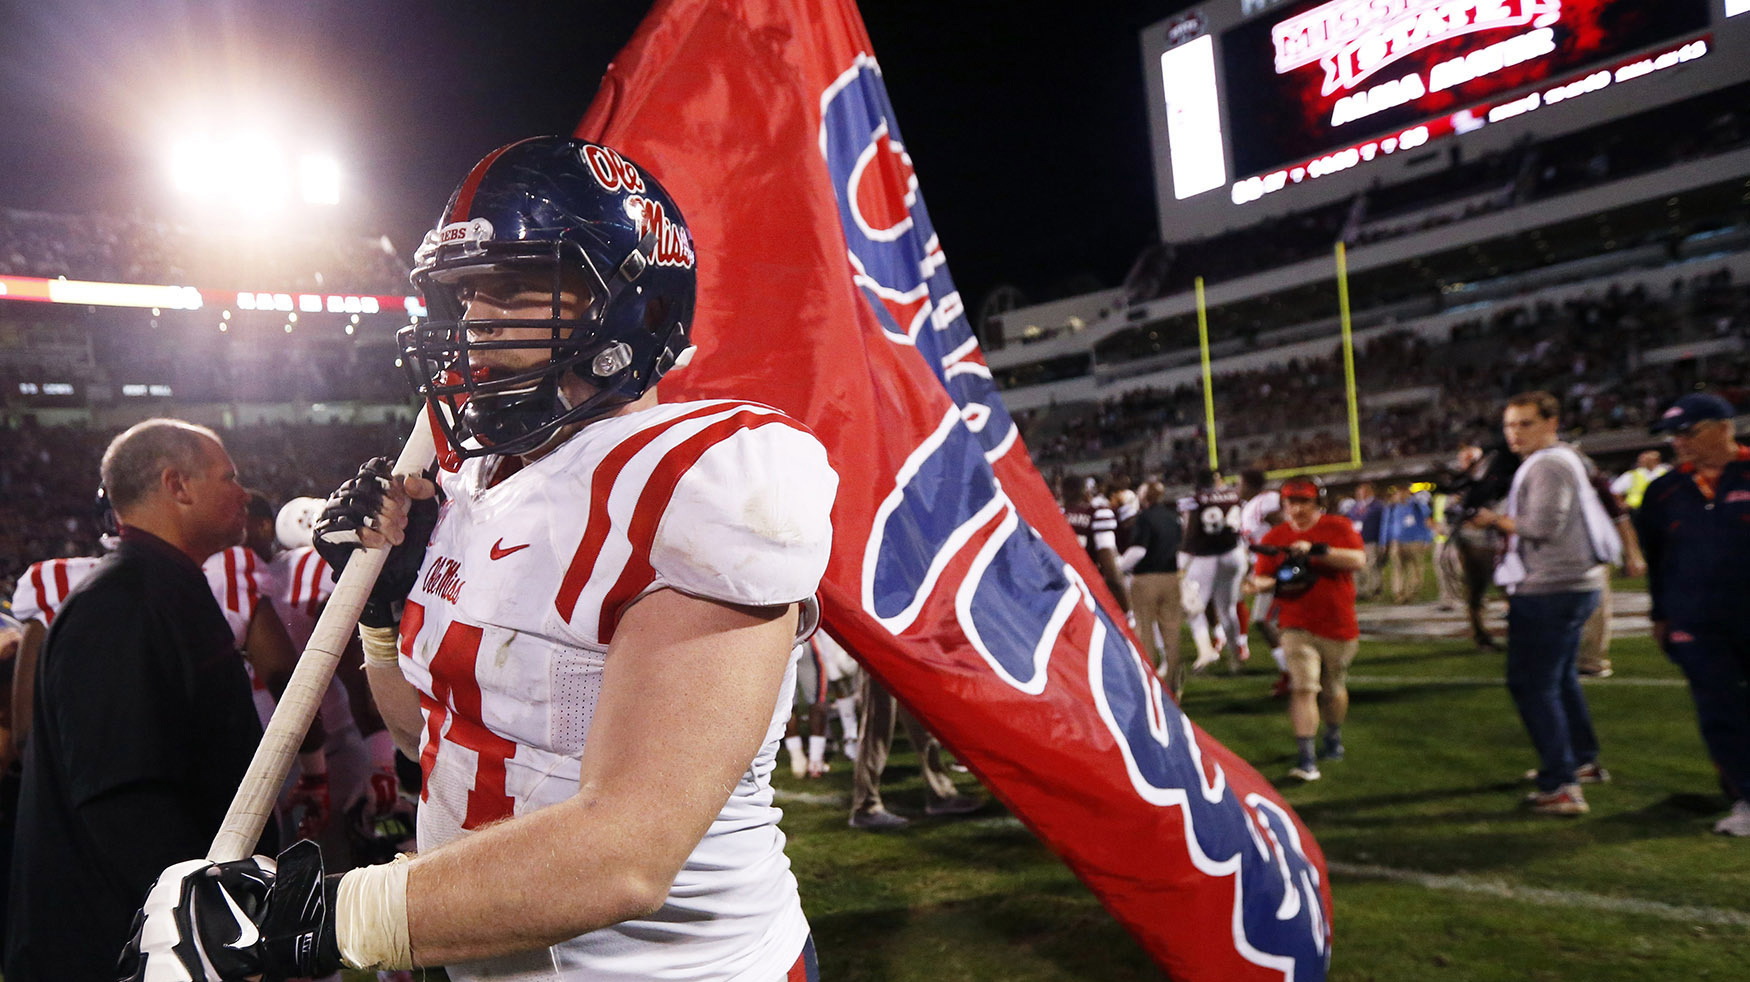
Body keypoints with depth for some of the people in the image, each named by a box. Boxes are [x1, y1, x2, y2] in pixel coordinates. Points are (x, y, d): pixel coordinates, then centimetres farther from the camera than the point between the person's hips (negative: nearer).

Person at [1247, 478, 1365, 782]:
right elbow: (1263, 578, 6)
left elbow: (1358, 560, -15)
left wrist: (1316, 549, -25)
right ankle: (1305, 757, -14)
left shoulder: (1338, 527, 0)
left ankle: (1333, 739, 43)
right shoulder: (1274, 537, 4)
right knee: (1303, 687, -16)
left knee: (1334, 689, 17)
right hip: (1298, 627, -1)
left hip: (1339, 626, 1)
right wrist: (1265, 583, -19)